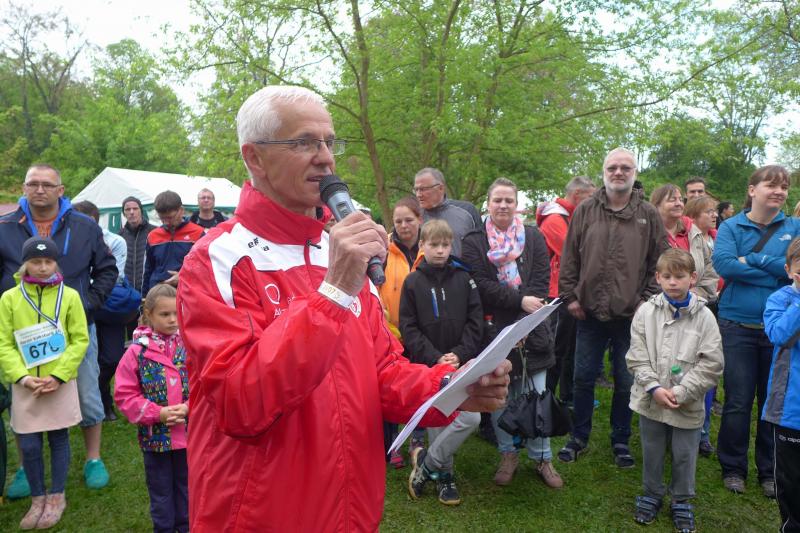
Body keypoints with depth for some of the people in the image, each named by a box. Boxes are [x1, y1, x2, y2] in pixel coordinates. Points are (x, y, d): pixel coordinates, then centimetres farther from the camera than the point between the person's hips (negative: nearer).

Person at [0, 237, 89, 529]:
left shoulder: (69, 296, -4)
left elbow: (80, 339, -4)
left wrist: (58, 375, -13)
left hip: (61, 384, -1)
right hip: (25, 386, 1)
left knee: (58, 439, 10)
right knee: (29, 445, 7)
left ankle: (56, 496, 27)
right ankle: (38, 498, 27)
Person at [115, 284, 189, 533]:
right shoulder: (138, 350, -9)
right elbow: (125, 395, -8)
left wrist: (188, 407, -18)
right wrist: (158, 413, -16)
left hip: (189, 432, 1)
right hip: (154, 435, -1)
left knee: (186, 485, 18)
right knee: (160, 490, 16)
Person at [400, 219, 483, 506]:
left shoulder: (463, 278, 3)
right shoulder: (413, 282, -1)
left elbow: (475, 320, 1)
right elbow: (408, 328, -3)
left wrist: (461, 354, -11)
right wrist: (435, 358, -13)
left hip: (462, 363, 2)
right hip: (427, 365, -1)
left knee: (470, 418, -8)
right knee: (436, 422, 1)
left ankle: (426, 462, 9)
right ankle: (443, 473, 24)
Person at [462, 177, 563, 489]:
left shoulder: (534, 238, 8)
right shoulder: (474, 242, 2)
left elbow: (541, 281, 0)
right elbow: (482, 285, -8)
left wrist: (522, 321, -12)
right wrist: (520, 301, -15)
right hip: (494, 330, -1)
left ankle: (542, 458, 19)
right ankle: (508, 455, 25)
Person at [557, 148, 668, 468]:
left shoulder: (648, 216, 3)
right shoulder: (585, 211, 4)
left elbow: (660, 262, 3)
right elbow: (569, 258, 4)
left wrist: (648, 299, -5)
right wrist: (569, 295, -1)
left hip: (631, 315, 0)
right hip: (590, 312, 1)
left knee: (626, 382, 10)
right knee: (583, 377, 9)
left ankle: (621, 441, 28)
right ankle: (579, 437, 26)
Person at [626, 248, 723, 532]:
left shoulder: (704, 316, -7)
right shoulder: (646, 311, -4)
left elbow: (711, 364, -9)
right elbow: (637, 357, -4)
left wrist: (680, 392, -15)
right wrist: (654, 388, -14)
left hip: (688, 404, -1)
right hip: (651, 400, 1)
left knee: (684, 456, 13)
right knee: (652, 452, 16)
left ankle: (682, 502, 35)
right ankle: (652, 495, 38)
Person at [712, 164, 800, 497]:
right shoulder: (731, 227, 0)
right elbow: (723, 263, -17)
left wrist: (754, 260, -15)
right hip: (738, 326, -2)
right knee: (737, 402, 5)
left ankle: (770, 471, 27)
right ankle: (732, 467, 21)